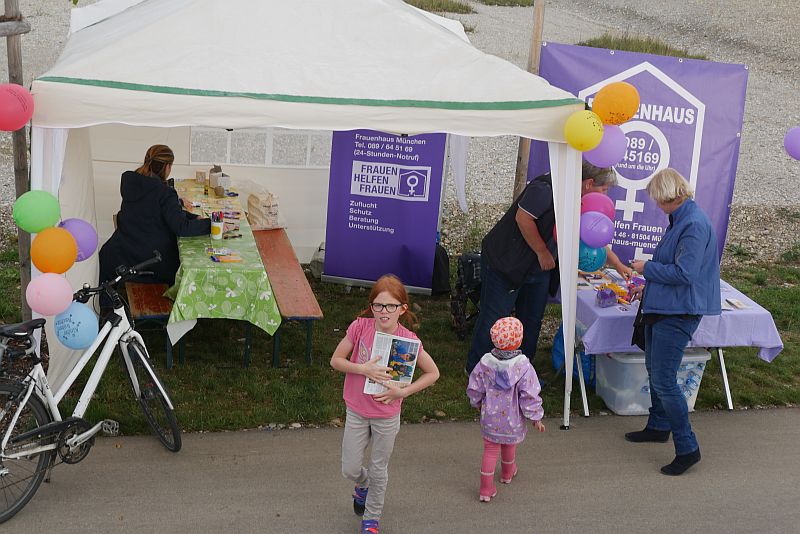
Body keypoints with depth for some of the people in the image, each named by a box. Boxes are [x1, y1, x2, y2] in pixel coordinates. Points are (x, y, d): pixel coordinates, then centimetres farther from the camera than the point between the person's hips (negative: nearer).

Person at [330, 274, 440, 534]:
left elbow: (433, 373, -8)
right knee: (350, 469, 11)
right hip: (357, 412, 1)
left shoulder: (408, 339, -19)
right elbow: (336, 360, -8)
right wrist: (363, 369, -24)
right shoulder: (360, 327, -17)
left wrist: (403, 391, -17)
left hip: (387, 416, -1)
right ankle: (363, 484, 48)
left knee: (379, 471, 16)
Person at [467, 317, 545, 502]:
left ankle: (486, 489, 10)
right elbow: (529, 395, -18)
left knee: (490, 450, 13)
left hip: (490, 418, 1)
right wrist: (536, 417, -5)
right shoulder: (522, 366, -23)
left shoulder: (485, 363, -14)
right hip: (513, 420, -1)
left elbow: (474, 390, -3)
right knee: (509, 445, 25)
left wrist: (478, 403, 18)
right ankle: (507, 473, 51)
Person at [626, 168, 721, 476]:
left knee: (664, 380, -9)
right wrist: (649, 287, 23)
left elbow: (684, 273, -25)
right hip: (662, 307, 10)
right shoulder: (679, 220, 10)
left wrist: (647, 268, -12)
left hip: (679, 313, -10)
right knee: (654, 370, 21)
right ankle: (659, 427, 39)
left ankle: (687, 448, 1)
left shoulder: (695, 225, -21)